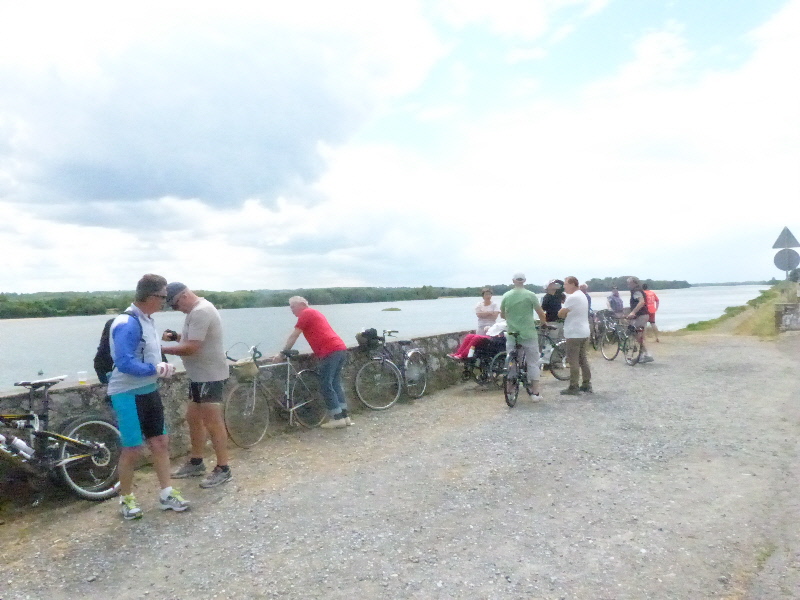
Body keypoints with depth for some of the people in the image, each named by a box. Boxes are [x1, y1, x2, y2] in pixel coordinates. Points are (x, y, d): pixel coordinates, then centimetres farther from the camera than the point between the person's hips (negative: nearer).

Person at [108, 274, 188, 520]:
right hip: (128, 394, -9)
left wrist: (161, 366, 1)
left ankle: (166, 494, 23)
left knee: (160, 442, 12)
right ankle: (126, 498, 25)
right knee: (132, 449, 4)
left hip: (149, 390, 9)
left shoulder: (146, 320, 7)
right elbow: (125, 363, -28)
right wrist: (156, 369, -20)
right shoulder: (127, 324, -22)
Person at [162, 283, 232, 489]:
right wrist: (176, 336, 3)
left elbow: (191, 348, -26)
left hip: (210, 376, -11)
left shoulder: (200, 312, -21)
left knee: (213, 423, -4)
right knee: (193, 418, 18)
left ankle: (223, 469, 6)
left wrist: (162, 349, -16)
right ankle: (196, 463, 31)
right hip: (199, 375, 11)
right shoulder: (196, 310, 13)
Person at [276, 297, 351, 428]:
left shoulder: (306, 313, 0)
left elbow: (294, 336, -1)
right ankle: (344, 416, 15)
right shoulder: (314, 313, 28)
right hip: (340, 349, 9)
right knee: (335, 383, 14)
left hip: (330, 352, -9)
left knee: (326, 385, -2)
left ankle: (337, 418, -1)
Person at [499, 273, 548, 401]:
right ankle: (535, 392, 8)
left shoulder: (506, 296, 1)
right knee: (533, 362, 7)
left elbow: (502, 315, 13)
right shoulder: (530, 295, -7)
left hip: (511, 334, 2)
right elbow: (541, 313, -3)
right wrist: (544, 323, 17)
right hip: (528, 333, -2)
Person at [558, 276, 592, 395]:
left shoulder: (572, 297, -17)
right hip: (584, 332, 9)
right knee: (583, 359, 14)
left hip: (574, 334, -9)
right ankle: (587, 384, 19)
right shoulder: (582, 295, 15)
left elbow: (561, 314, -17)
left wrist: (565, 313, 3)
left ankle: (573, 387, 0)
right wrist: (567, 313, 4)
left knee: (573, 361, -4)